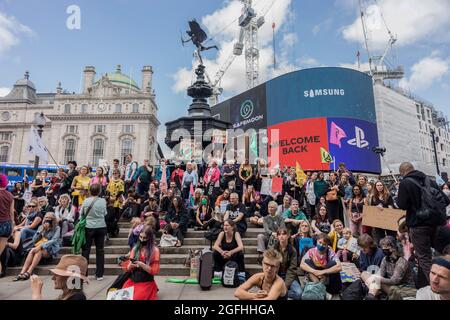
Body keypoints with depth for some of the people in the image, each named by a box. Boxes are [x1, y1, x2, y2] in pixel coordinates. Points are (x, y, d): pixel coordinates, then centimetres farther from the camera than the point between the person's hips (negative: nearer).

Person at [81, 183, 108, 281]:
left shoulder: (86, 201, -7)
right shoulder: (102, 201, -7)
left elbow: (81, 213, 3)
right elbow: (105, 213, 3)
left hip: (89, 227, -1)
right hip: (101, 227, 1)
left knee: (86, 250, 9)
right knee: (100, 250, 8)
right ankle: (99, 274, 15)